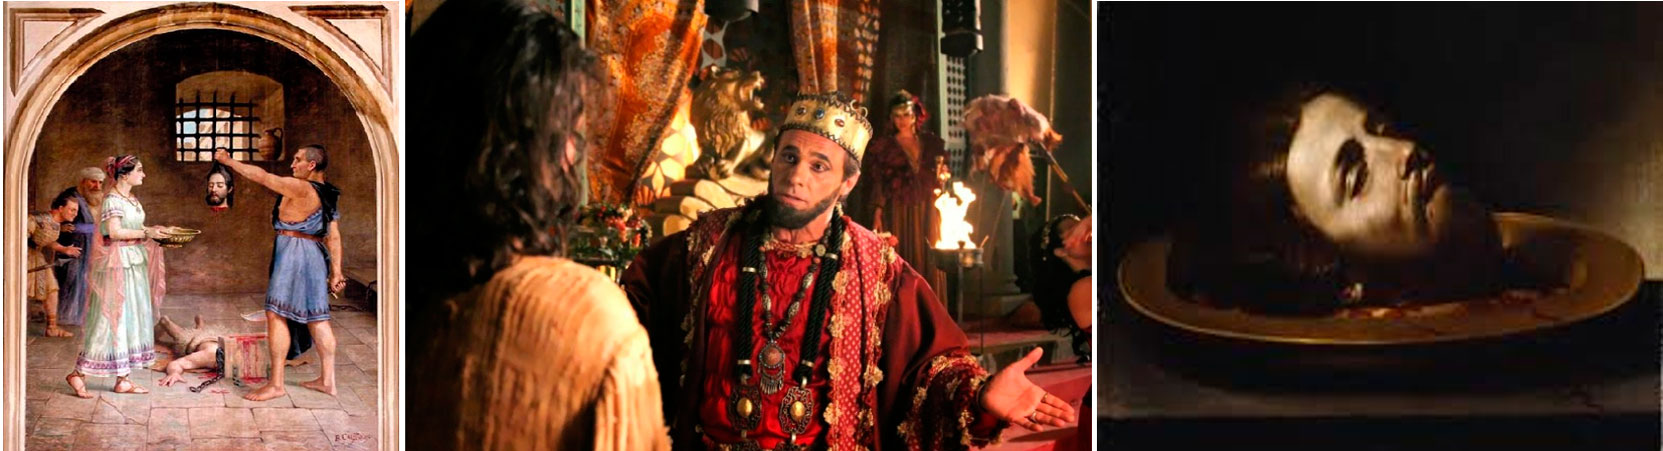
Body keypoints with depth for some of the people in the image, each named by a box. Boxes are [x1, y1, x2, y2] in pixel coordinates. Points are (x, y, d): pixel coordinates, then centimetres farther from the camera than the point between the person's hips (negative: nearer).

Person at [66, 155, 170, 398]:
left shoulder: (132, 199, 15)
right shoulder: (112, 199, -13)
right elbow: (114, 232, -22)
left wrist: (153, 232, 6)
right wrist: (146, 233, -18)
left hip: (135, 264, 9)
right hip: (117, 264, -9)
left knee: (132, 318, 8)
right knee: (112, 318, -7)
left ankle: (122, 379, 12)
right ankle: (79, 373, 2)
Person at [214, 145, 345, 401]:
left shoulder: (300, 188, -13)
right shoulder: (327, 195, 11)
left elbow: (262, 177, -11)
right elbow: (333, 238, 10)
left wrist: (228, 161, -1)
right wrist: (335, 272, 11)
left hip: (293, 253, -9)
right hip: (315, 256, 9)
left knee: (276, 315, -6)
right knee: (316, 318, 11)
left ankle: (276, 384, -7)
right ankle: (327, 380, 15)